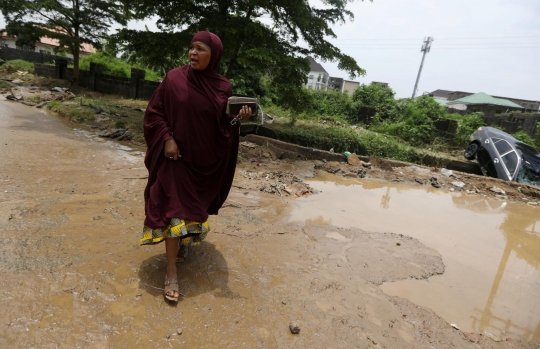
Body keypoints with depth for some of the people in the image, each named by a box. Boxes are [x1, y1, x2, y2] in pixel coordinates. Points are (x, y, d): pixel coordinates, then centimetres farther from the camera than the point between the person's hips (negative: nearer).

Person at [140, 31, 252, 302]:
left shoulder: (223, 87, -2)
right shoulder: (174, 78, -6)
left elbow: (223, 126, 2)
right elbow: (154, 112, -2)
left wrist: (239, 118, -17)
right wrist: (167, 139, -14)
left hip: (206, 158, 3)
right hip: (177, 156, -2)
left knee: (194, 206, 18)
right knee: (174, 210, -6)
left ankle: (185, 241, 48)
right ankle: (171, 273, 4)